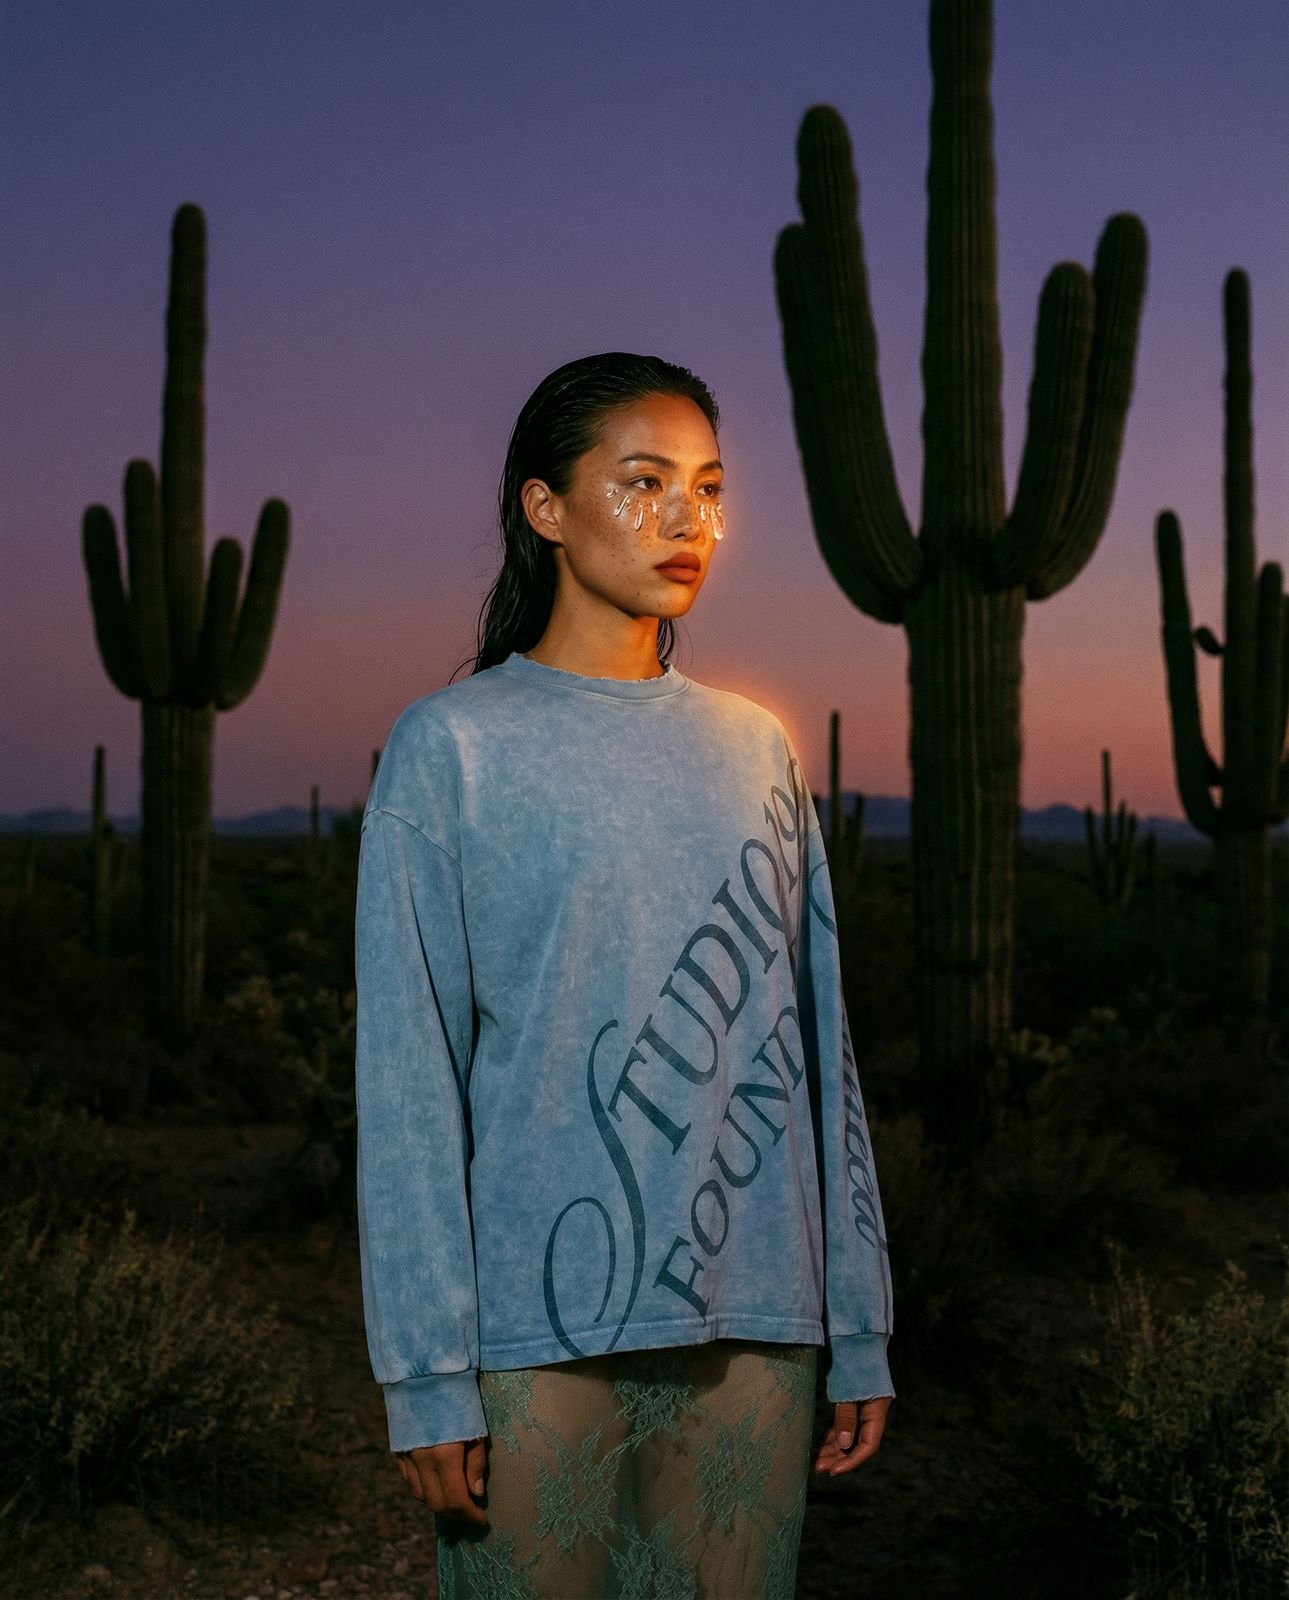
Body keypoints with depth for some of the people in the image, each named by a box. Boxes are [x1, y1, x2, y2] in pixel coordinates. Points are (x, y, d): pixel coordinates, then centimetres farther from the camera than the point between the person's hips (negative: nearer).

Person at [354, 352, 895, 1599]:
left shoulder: (755, 748, 11)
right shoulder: (452, 748, -2)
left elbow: (813, 1047, 11)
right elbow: (408, 1081, -5)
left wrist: (859, 1331, 9)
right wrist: (429, 1372, -9)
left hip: (752, 1330, 4)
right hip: (541, 1331, -4)